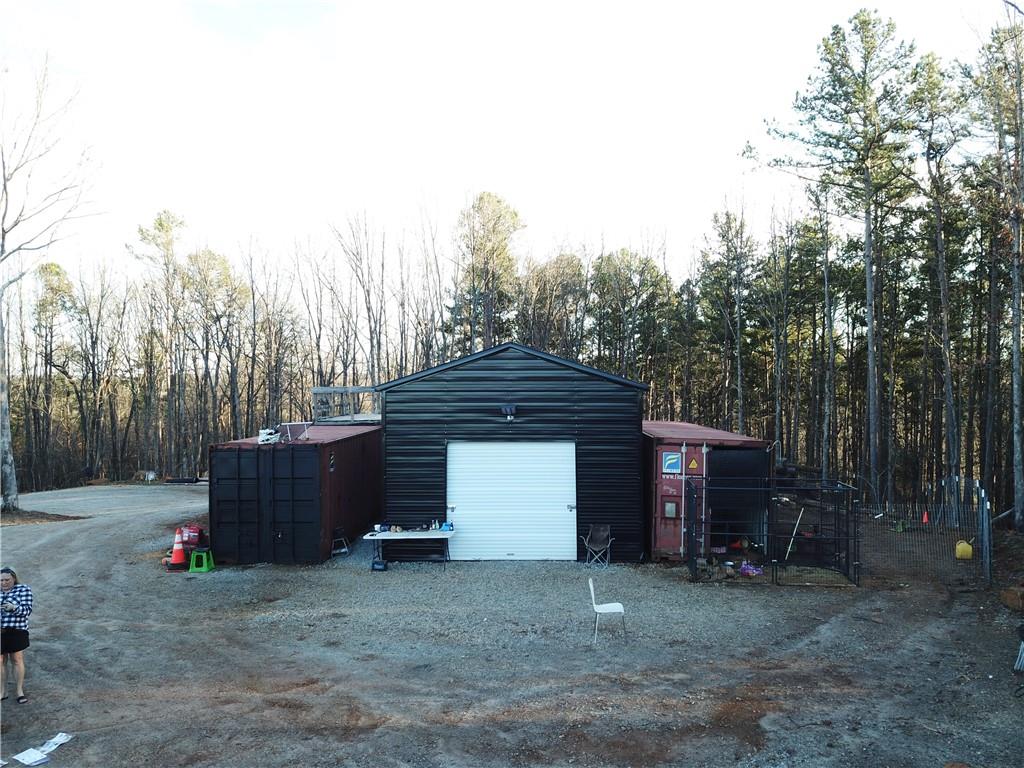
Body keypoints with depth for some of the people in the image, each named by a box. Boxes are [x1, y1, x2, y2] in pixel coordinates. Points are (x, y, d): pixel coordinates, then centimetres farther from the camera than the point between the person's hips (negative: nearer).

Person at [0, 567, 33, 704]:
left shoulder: (23, 589, -2)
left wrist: (13, 607, -28)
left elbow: (27, 610, -10)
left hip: (16, 630, -3)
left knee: (17, 660, 0)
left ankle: (19, 691, 8)